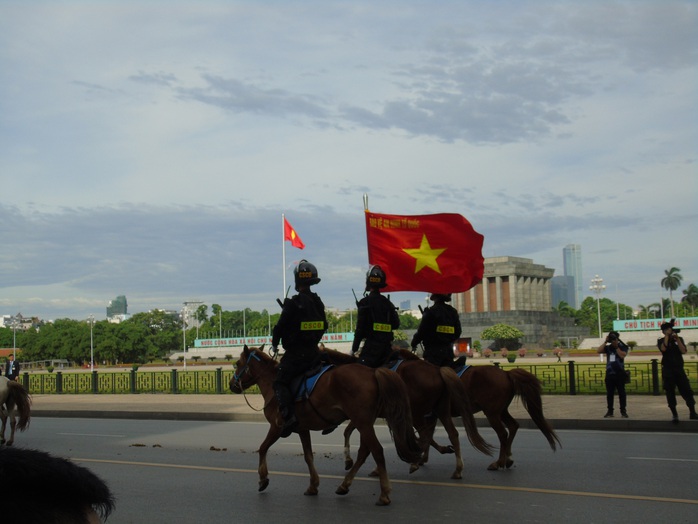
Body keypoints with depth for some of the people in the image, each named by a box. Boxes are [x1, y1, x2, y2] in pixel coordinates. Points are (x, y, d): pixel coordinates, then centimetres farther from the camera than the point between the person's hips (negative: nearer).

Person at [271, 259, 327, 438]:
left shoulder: (293, 303, -14)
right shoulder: (318, 302, 9)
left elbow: (281, 326, -10)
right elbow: (324, 327, 16)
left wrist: (275, 344, 6)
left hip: (295, 353, -7)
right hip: (314, 352, 7)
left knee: (280, 382, -5)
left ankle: (288, 415, -23)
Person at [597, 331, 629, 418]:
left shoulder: (623, 347, 1)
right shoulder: (608, 348, 8)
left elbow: (622, 355, -17)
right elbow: (598, 351, -7)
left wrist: (616, 347, -13)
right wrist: (605, 342, -8)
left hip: (620, 374, -3)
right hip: (609, 374, 3)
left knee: (621, 393, 0)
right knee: (609, 393, 6)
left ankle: (623, 411, 5)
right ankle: (610, 411, 12)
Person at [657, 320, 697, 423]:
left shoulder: (679, 339, 10)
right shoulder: (661, 341, 4)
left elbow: (683, 351, -6)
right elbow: (663, 349, -17)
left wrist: (677, 338, -12)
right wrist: (667, 336, -13)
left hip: (679, 369, 2)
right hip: (668, 371, -2)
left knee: (687, 391, -4)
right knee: (670, 393, -1)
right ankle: (674, 414, 5)